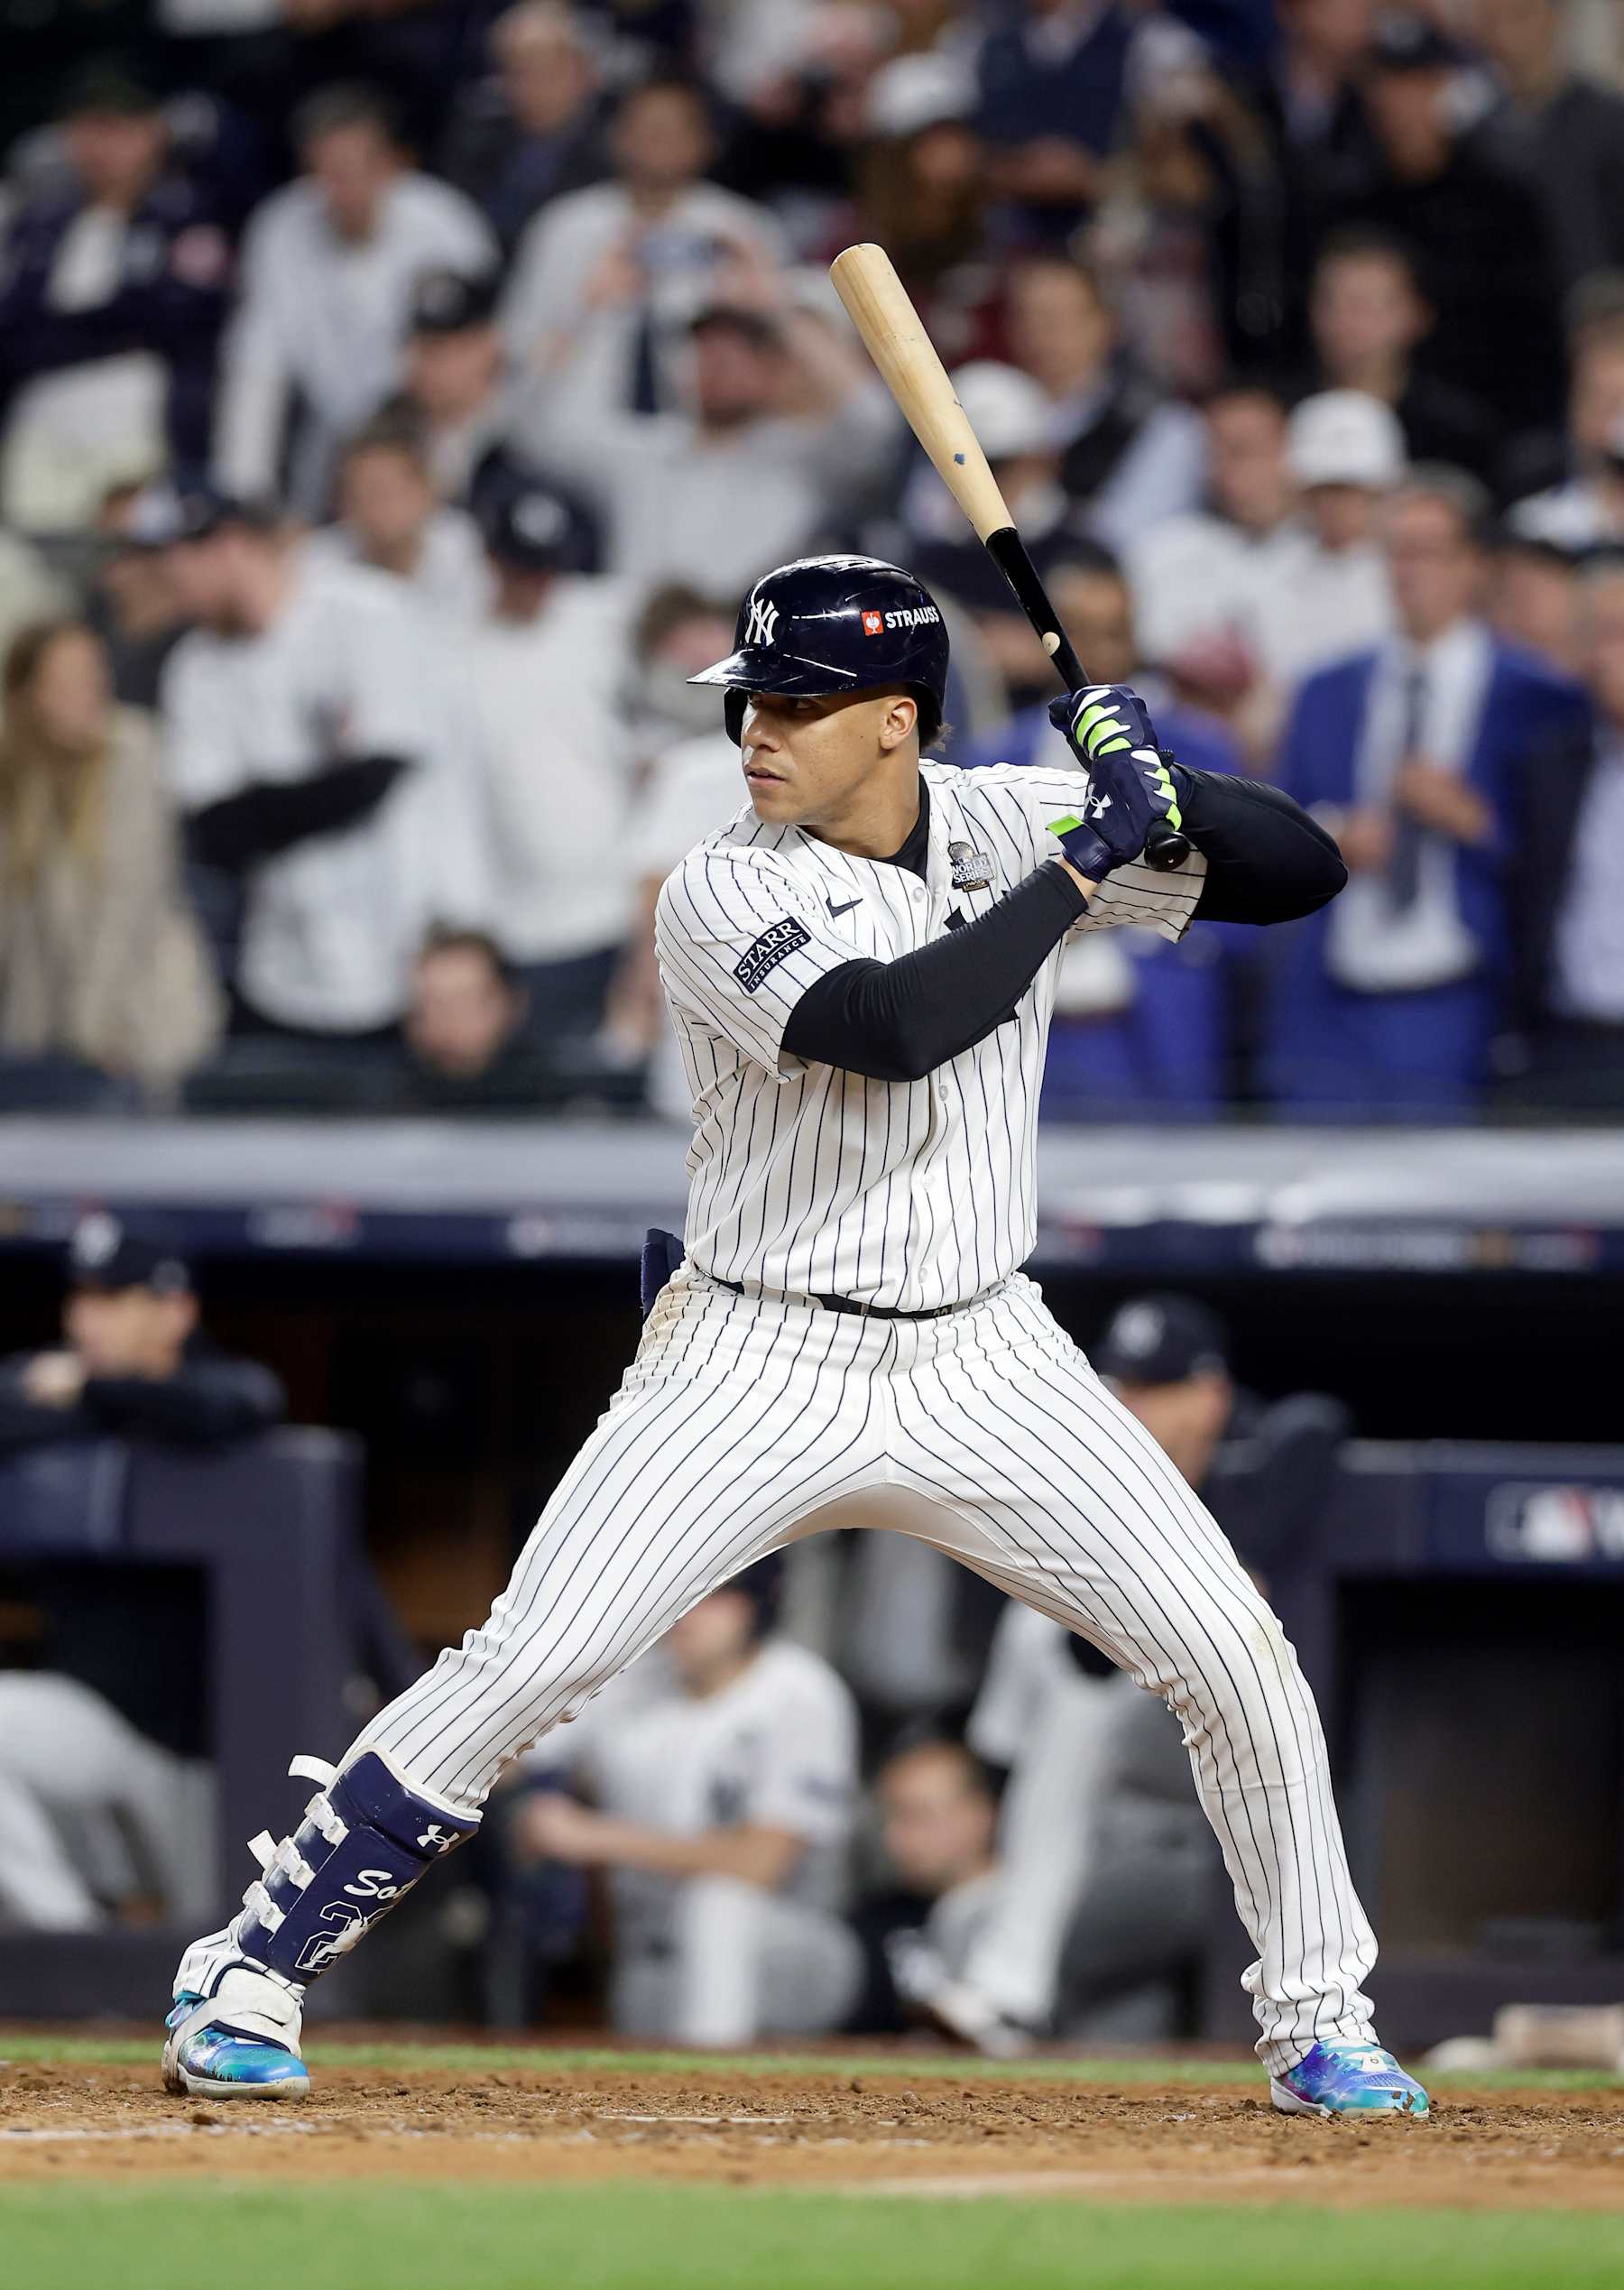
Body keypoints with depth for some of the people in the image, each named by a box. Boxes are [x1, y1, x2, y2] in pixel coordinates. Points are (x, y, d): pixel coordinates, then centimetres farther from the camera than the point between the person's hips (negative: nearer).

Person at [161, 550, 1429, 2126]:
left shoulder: (1005, 825, -1)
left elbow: (1303, 871, 1)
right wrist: (1085, 860, -27)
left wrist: (1159, 786, -19)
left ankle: (1317, 2024, 12)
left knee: (1233, 1654, -5)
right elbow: (896, 1026, -33)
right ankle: (250, 1972, 0)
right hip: (754, 1371, -3)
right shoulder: (725, 896, -15)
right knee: (526, 1665, -13)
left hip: (982, 1364, 4)